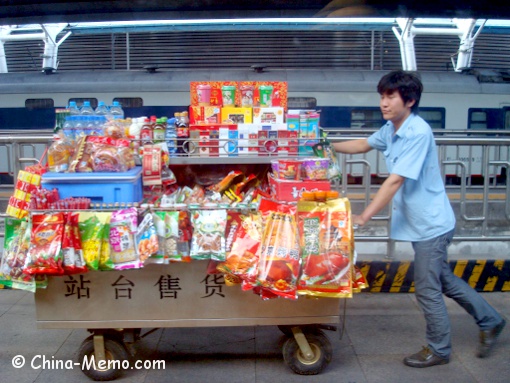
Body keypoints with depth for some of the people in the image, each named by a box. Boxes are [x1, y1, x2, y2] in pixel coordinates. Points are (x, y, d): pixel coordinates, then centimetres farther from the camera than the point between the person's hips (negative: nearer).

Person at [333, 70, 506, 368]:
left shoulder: (418, 133, -24)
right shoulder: (391, 129, 3)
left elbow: (395, 181, -29)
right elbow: (364, 145, 22)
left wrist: (364, 217, -29)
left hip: (431, 224, -9)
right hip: (420, 223, 9)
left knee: (427, 289, 4)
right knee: (443, 279, 22)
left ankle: (439, 349, 26)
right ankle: (490, 321, 41)